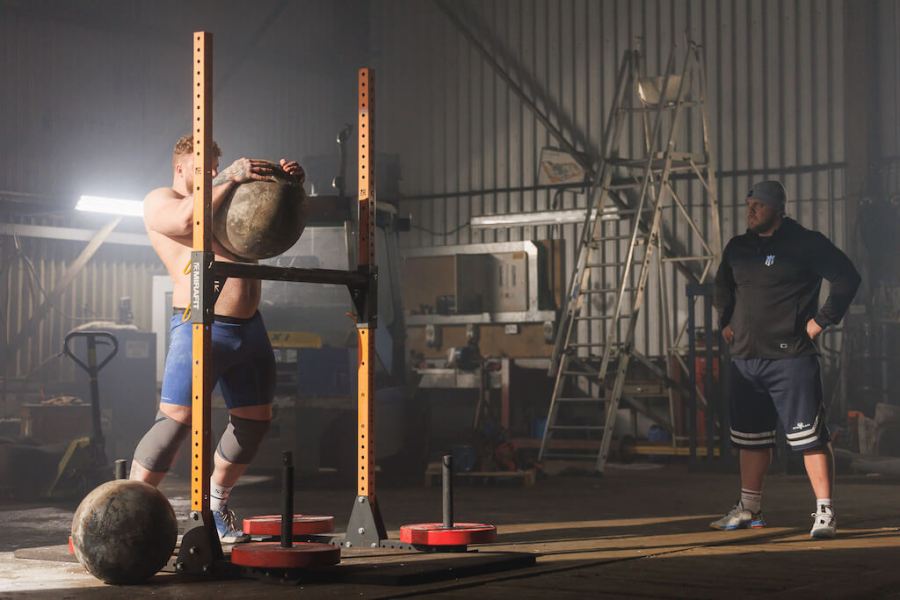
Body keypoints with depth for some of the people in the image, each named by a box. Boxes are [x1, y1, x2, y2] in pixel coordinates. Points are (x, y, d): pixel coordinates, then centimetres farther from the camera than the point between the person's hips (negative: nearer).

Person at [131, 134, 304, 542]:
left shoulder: (225, 200, 24)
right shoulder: (159, 201, 4)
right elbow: (186, 220, -19)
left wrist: (289, 185, 3)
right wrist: (229, 179, -24)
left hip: (248, 327, 8)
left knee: (254, 419, 10)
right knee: (176, 420, -15)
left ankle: (215, 507, 25)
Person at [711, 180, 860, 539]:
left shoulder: (806, 244, -6)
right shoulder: (737, 248, 13)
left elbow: (847, 279, -9)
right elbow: (722, 286, 31)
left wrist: (822, 321, -11)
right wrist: (726, 321, 19)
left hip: (791, 359, -7)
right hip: (745, 360, 7)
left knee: (809, 438, -8)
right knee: (750, 438, 15)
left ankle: (825, 512, -5)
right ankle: (749, 509, 26)